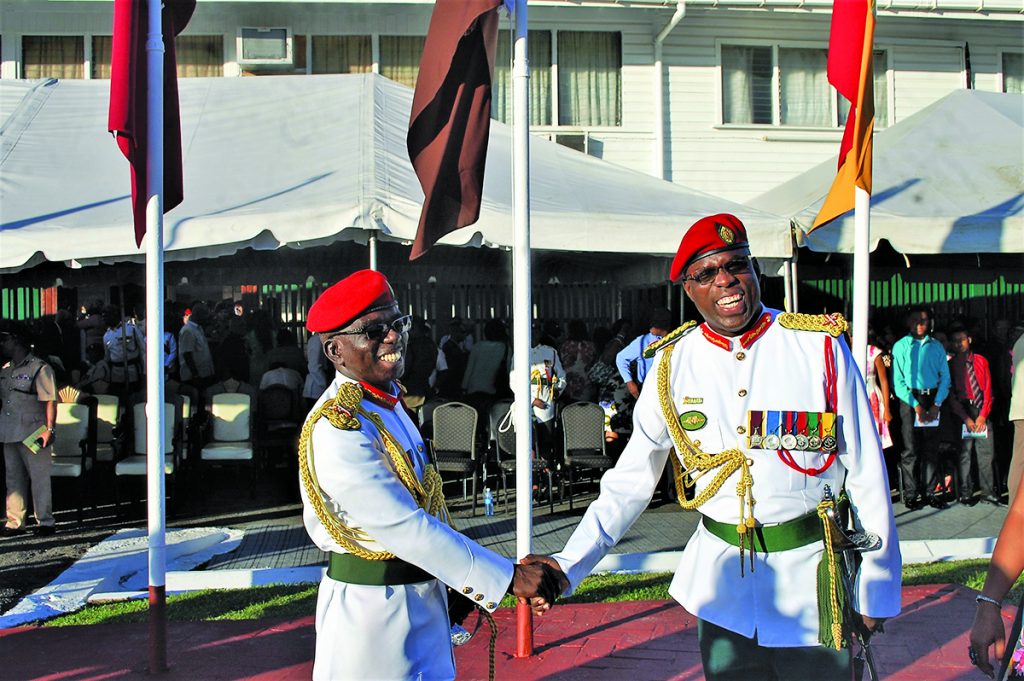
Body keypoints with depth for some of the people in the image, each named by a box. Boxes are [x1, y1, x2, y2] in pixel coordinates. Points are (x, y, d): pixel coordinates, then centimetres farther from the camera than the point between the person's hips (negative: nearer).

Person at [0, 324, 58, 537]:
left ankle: (45, 522, 5)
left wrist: (50, 429, -17)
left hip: (33, 434, -7)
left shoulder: (40, 368, -7)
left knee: (39, 477, -2)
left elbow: (50, 401, -11)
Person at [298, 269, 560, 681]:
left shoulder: (385, 402, 7)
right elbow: (403, 527, -26)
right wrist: (509, 577, -23)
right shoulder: (336, 430, -23)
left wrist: (460, 583, 14)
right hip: (372, 607, -9)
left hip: (420, 596, 9)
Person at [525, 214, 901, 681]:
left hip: (810, 573, -2)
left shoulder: (820, 346, -6)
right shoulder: (673, 364, 0)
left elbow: (866, 474, -1)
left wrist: (877, 586, 1)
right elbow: (630, 480, 1)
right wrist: (569, 564, -10)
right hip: (721, 576, 2)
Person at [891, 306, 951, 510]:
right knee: (911, 449, -3)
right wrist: (916, 405, -11)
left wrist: (937, 404, -6)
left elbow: (945, 377, 7)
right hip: (910, 399, -3)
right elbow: (898, 381, -3)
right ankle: (911, 495, 0)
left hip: (933, 399, 3)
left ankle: (929, 492, 9)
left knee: (931, 448, 3)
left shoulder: (937, 346, 11)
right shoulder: (901, 346, 3)